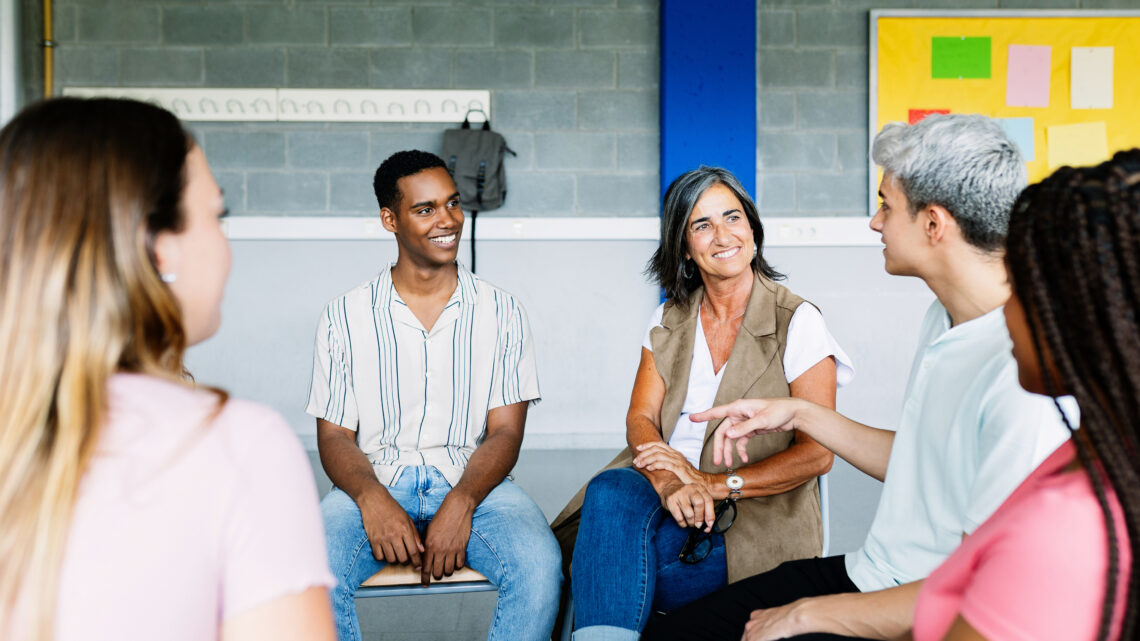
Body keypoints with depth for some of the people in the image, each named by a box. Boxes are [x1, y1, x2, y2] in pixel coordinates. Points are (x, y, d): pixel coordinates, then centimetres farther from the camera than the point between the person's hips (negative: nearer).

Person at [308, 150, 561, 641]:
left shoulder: (501, 312, 6)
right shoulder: (345, 317, 7)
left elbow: (505, 431, 1)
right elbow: (333, 435, 4)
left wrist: (460, 504, -19)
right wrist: (372, 499, -18)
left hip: (474, 483, 0)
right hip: (374, 484, 0)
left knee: (539, 565, -30)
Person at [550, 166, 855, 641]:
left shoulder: (797, 322, 0)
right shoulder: (669, 321, 15)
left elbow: (818, 452, -6)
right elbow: (640, 418, 4)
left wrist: (715, 484, -17)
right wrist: (669, 482, -19)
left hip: (755, 518, -4)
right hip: (665, 500, 4)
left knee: (610, 561, -30)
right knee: (612, 490, -32)